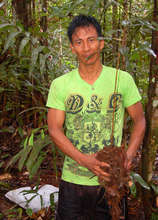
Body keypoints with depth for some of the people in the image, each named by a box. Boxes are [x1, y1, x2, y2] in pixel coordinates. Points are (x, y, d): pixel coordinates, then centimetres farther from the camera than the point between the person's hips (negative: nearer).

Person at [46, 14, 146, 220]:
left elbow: (139, 120, 5)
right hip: (72, 179, 0)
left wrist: (128, 156, -11)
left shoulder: (123, 79, -2)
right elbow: (54, 129, -4)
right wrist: (84, 160, -18)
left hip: (112, 180, 0)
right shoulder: (60, 85, -2)